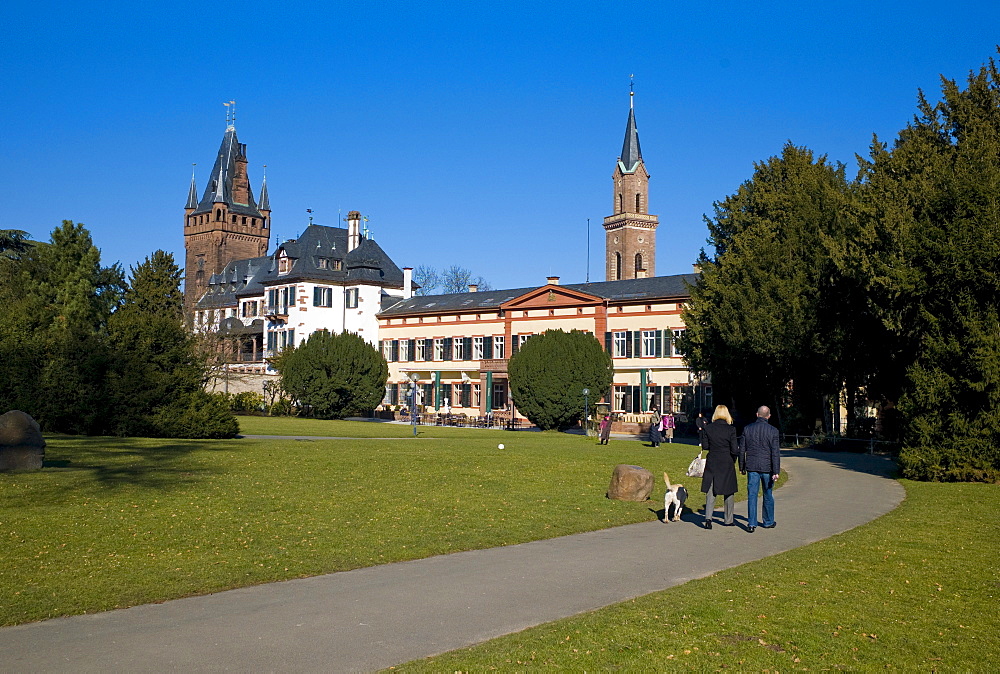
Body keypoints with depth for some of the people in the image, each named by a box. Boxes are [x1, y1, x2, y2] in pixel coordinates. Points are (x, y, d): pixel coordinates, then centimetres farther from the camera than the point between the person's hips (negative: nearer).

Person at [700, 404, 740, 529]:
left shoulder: (708, 428, -4)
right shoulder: (731, 429, -11)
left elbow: (705, 446, 2)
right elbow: (734, 450, -11)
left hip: (712, 463, 2)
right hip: (727, 464, -2)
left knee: (710, 491, 5)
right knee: (729, 492, 13)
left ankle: (708, 518, -11)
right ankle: (728, 520, 21)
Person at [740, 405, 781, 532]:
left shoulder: (747, 429, 0)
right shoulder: (773, 431, -7)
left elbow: (742, 450, 4)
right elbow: (775, 453, -10)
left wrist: (742, 467, 13)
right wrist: (776, 472, -8)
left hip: (752, 467, 1)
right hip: (767, 467, -1)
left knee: (752, 495, 2)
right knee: (768, 495, 13)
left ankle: (751, 524, -2)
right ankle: (768, 522, 24)